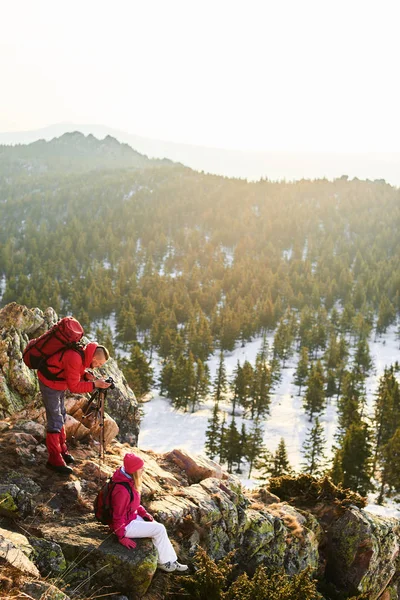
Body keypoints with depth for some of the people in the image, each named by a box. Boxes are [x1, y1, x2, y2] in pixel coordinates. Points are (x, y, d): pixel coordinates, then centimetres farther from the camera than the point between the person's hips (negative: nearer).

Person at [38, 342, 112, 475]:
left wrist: (86, 375, -10)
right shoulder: (75, 359, -33)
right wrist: (94, 384, -26)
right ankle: (55, 460, -2)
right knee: (55, 421, -8)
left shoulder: (84, 353, -7)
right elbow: (73, 387, -26)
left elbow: (77, 370, 9)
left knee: (61, 416, 17)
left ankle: (62, 450, 30)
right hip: (49, 383, -10)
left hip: (59, 381, 10)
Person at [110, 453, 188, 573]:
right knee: (159, 530, -8)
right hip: (126, 525, -10)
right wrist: (122, 537, -20)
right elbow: (118, 515, -26)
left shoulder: (130, 481, 0)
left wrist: (144, 513, 4)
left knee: (159, 527, 6)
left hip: (132, 517, 10)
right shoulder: (122, 490, -32)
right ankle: (163, 562, 10)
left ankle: (171, 562, 12)